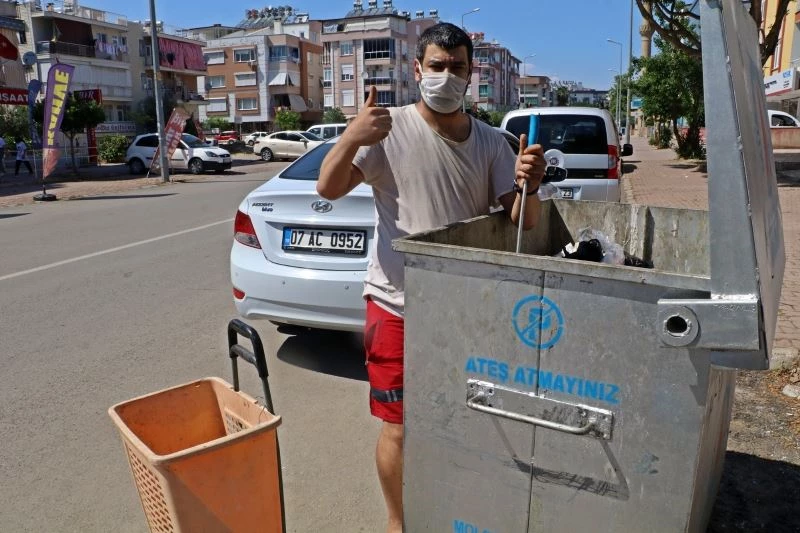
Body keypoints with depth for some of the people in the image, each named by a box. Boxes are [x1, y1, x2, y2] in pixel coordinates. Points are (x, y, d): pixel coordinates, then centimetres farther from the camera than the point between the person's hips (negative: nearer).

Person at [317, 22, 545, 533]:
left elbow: (524, 223, 2)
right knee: (399, 427, 7)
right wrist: (352, 137, -30)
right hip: (399, 306, -4)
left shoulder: (491, 142, 4)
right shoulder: (391, 128, -8)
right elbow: (328, 189, -12)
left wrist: (529, 187, -21)